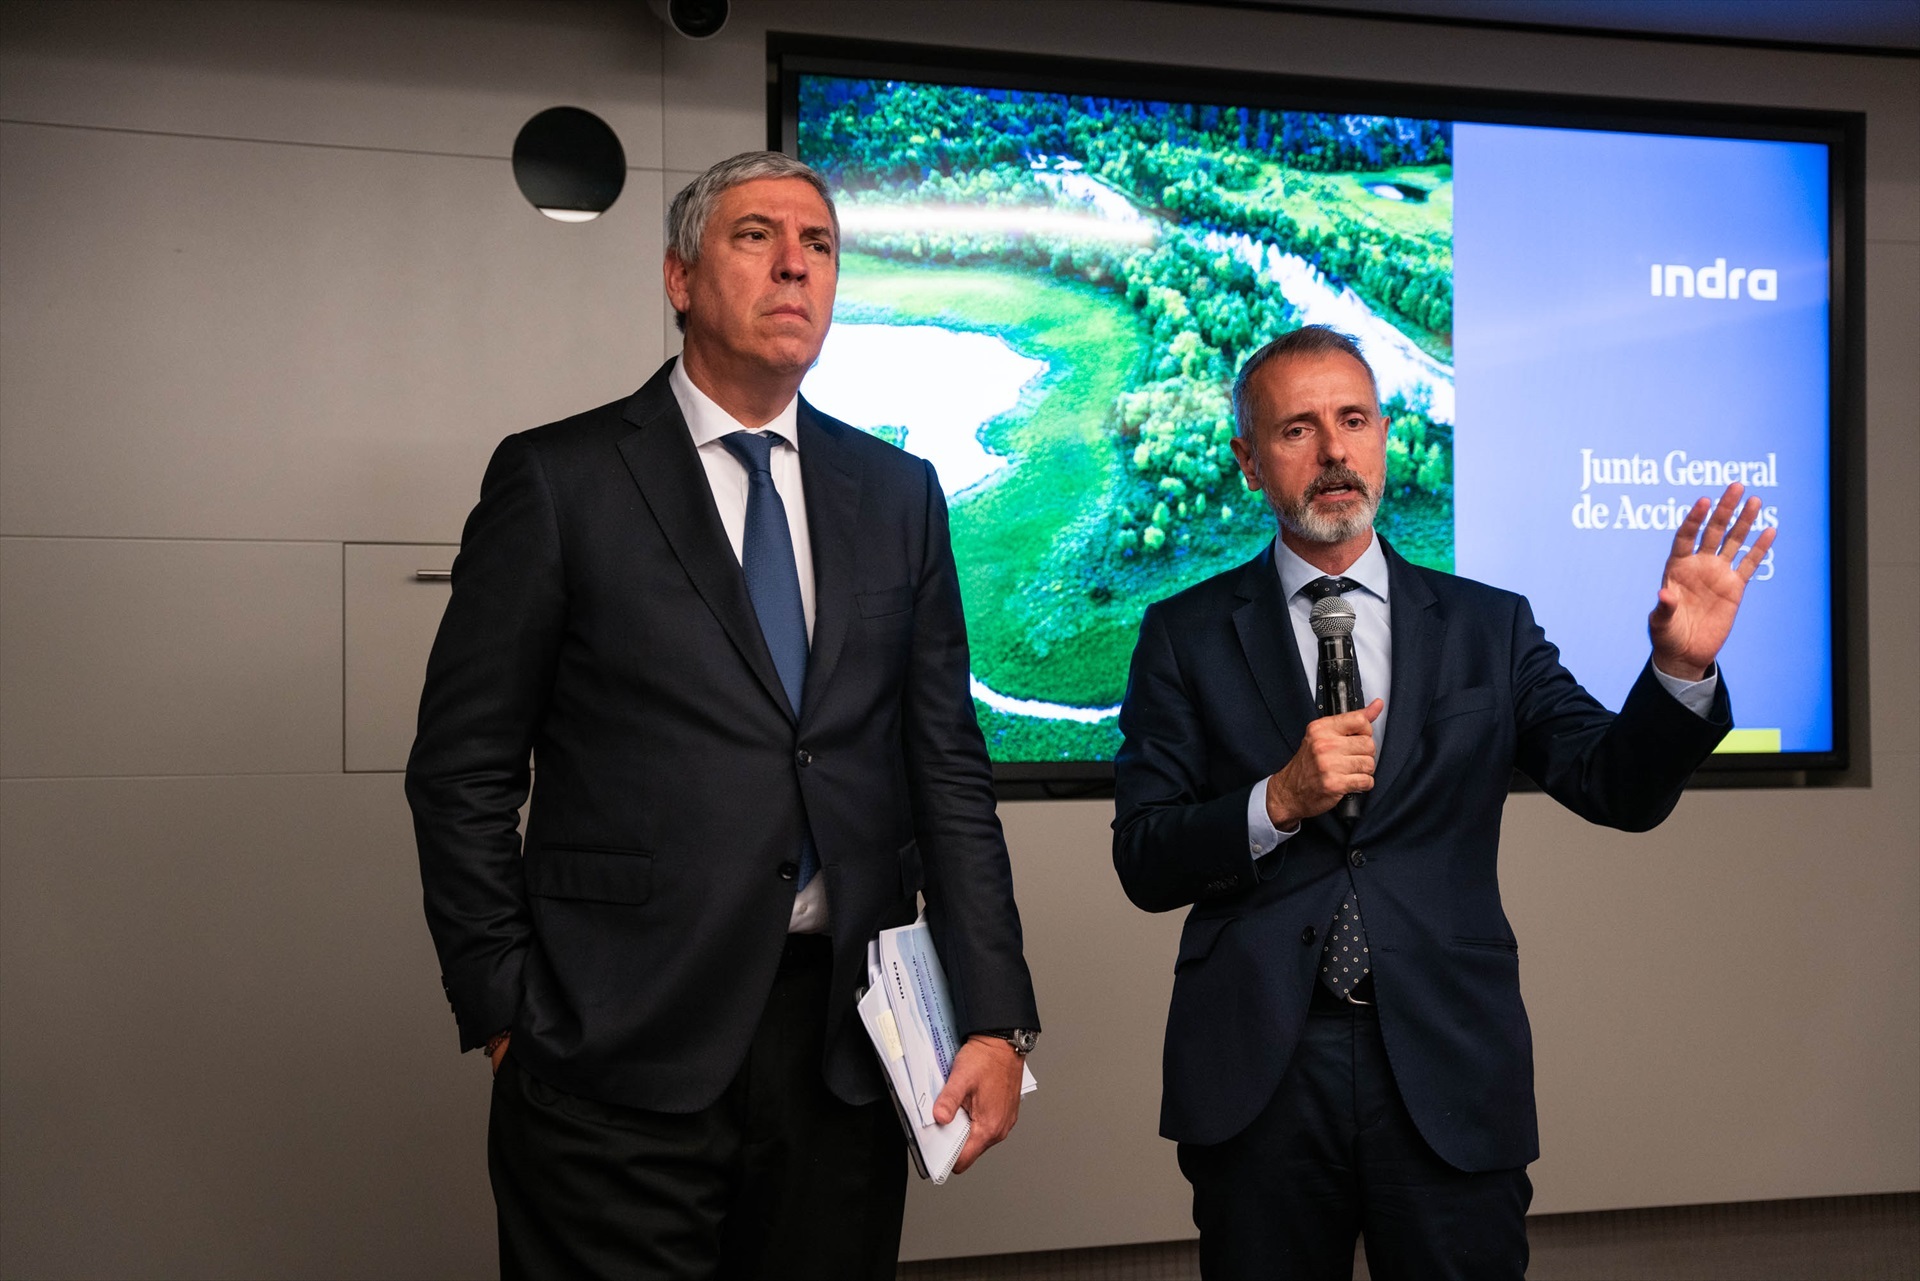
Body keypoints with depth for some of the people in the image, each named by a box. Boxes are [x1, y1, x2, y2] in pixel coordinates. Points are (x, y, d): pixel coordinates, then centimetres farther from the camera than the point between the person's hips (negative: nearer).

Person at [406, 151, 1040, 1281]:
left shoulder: (898, 494, 10)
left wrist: (996, 1016, 2)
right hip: (619, 1055, -3)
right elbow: (463, 772, -1)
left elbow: (948, 765, 8)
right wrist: (503, 1010, -5)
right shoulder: (556, 480, -1)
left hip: (844, 1046, 4)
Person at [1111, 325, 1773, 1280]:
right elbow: (1143, 866, -1)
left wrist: (1681, 667, -19)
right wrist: (1277, 802, -17)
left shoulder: (1490, 628, 7)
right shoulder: (1186, 637, 3)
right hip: (1257, 1080, 0)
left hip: (1447, 1073, 1)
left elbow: (1621, 790, -1)